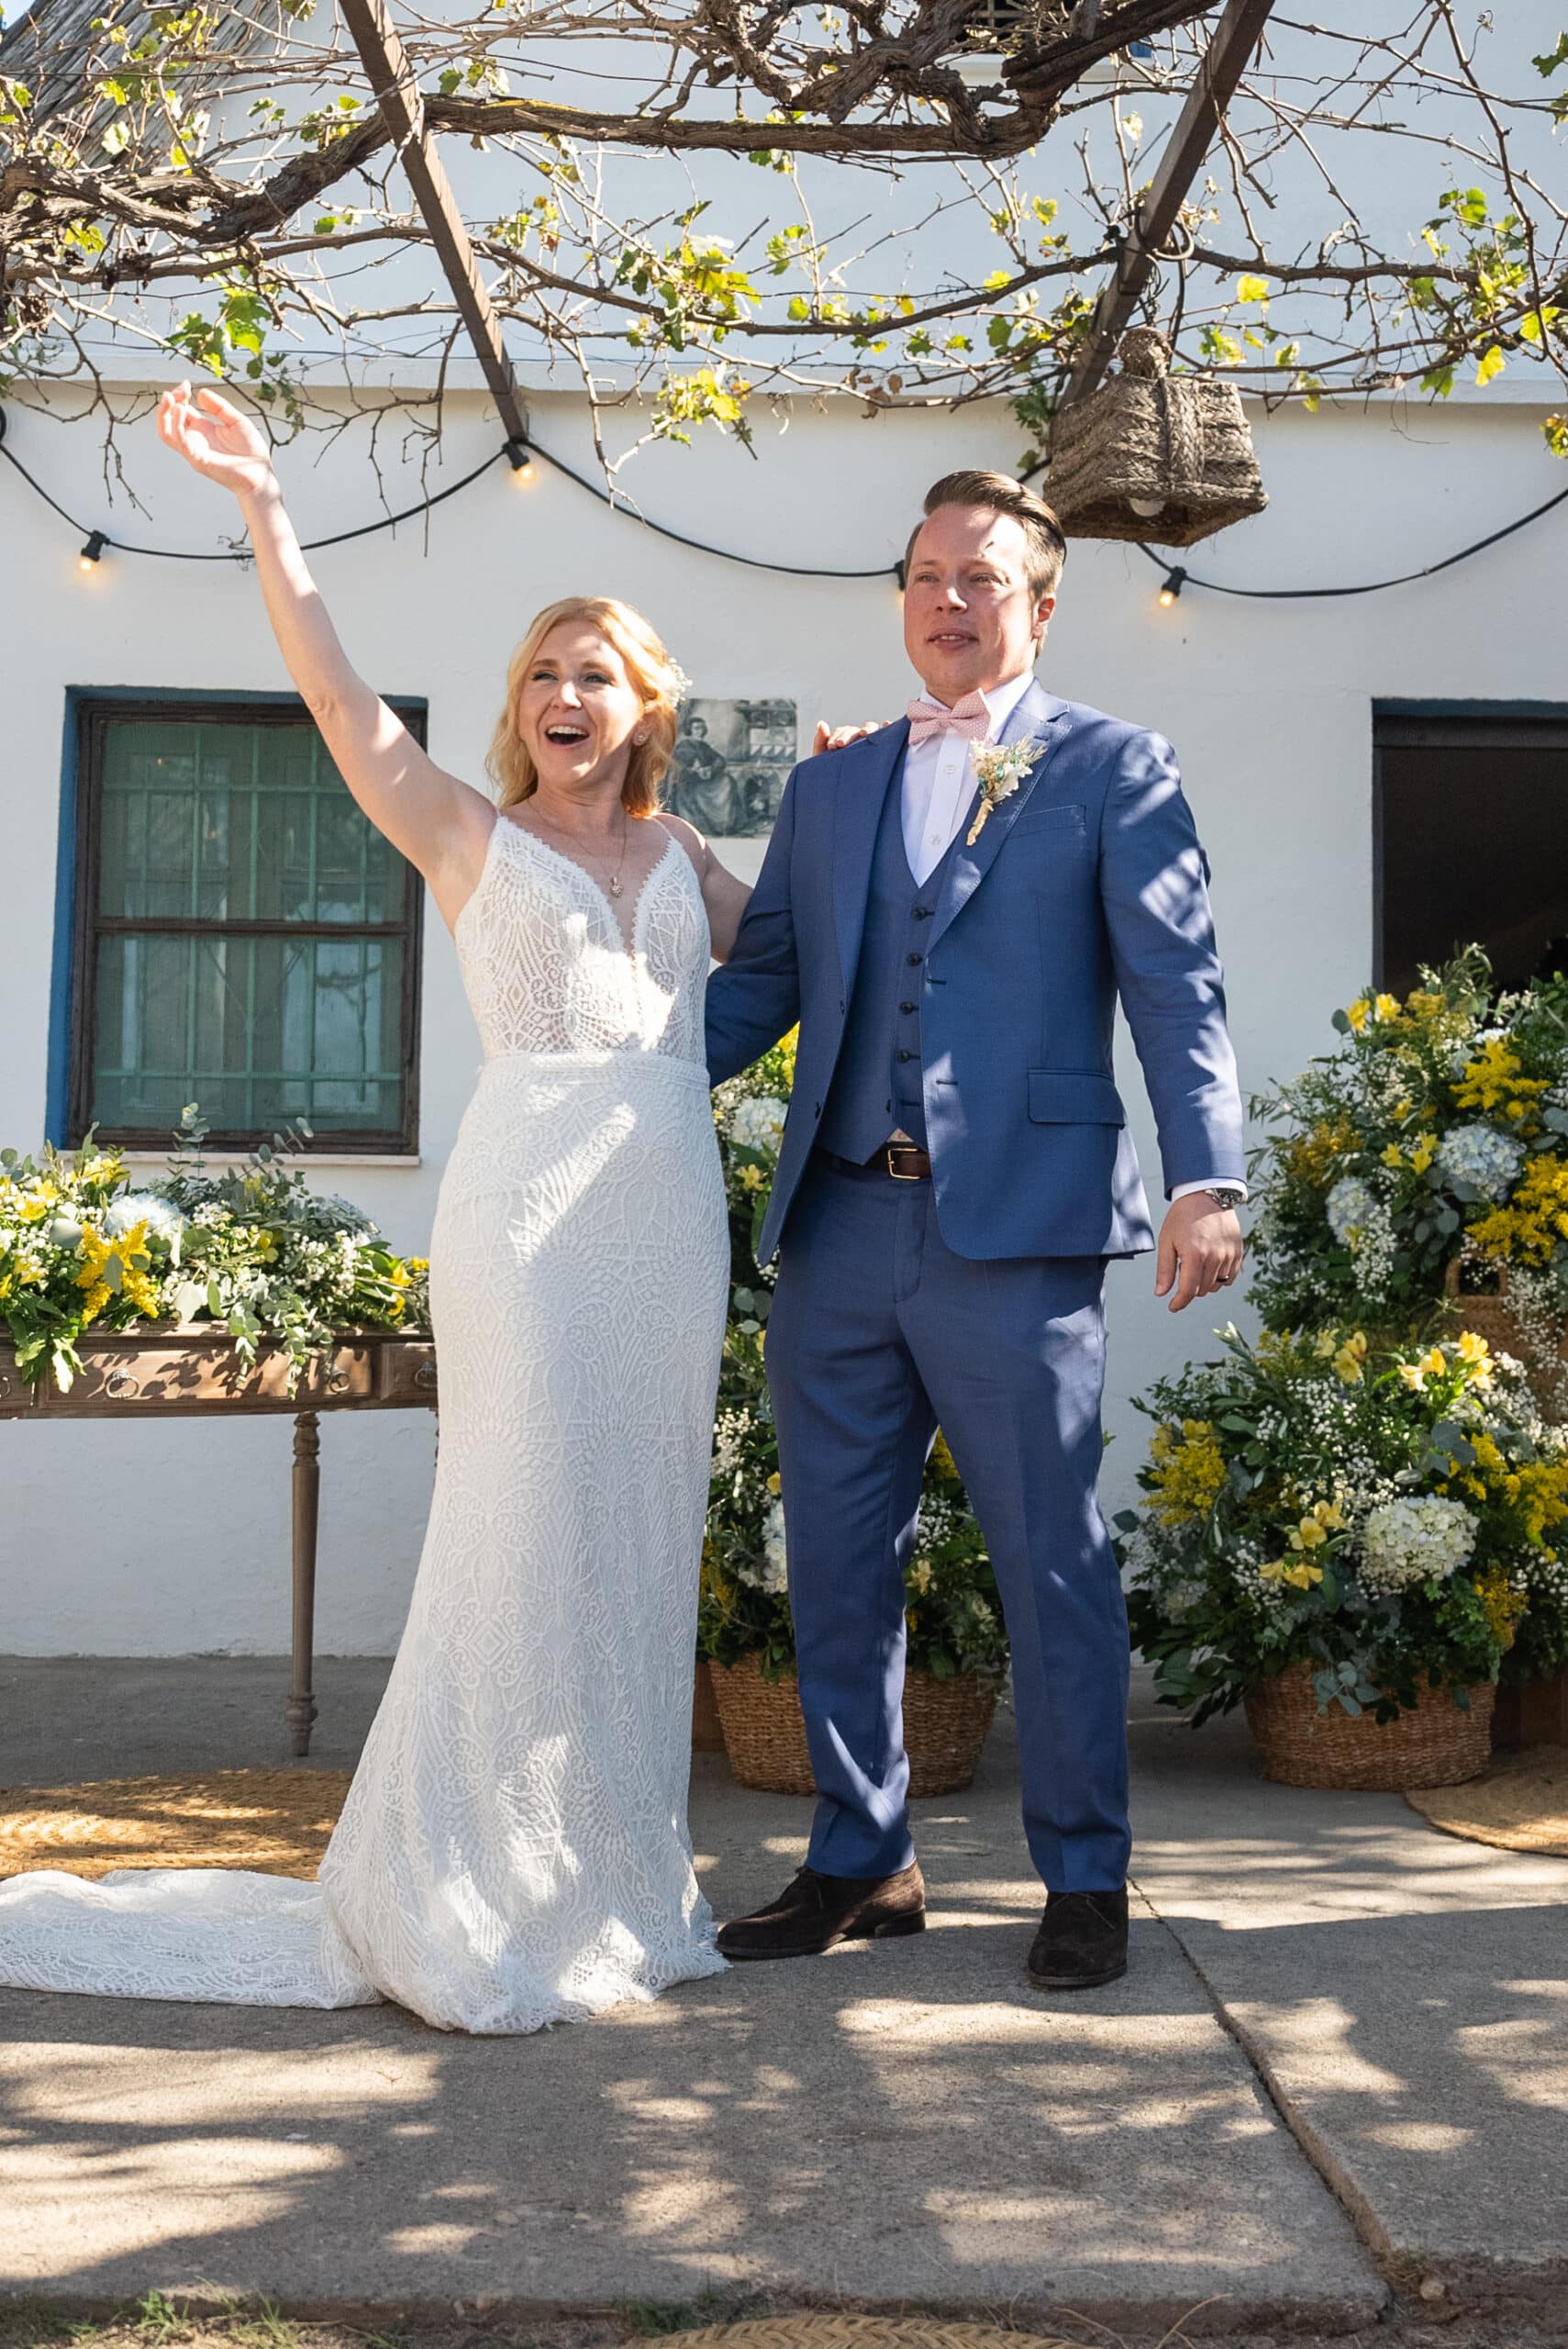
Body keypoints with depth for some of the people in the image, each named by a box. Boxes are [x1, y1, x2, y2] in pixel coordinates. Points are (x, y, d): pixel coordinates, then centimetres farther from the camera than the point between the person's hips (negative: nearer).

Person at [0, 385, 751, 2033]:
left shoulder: (682, 857, 19)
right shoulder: (466, 834, 7)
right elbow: (335, 695, -2)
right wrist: (262, 504, -8)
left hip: (668, 1209, 5)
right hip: (528, 1195, -4)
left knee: (639, 1533, 7)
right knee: (522, 1530, -6)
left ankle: (607, 1880, 19)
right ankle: (466, 1913, 5)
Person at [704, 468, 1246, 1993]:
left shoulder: (1110, 769, 5)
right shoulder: (828, 788, 19)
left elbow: (1178, 989, -3)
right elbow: (763, 979, 17)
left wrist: (1206, 1181, -15)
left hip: (1012, 1227, -5)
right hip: (837, 1227, 5)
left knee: (1052, 1564, 2)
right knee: (837, 1564, 10)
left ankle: (1084, 1881, 18)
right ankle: (860, 1865, 25)